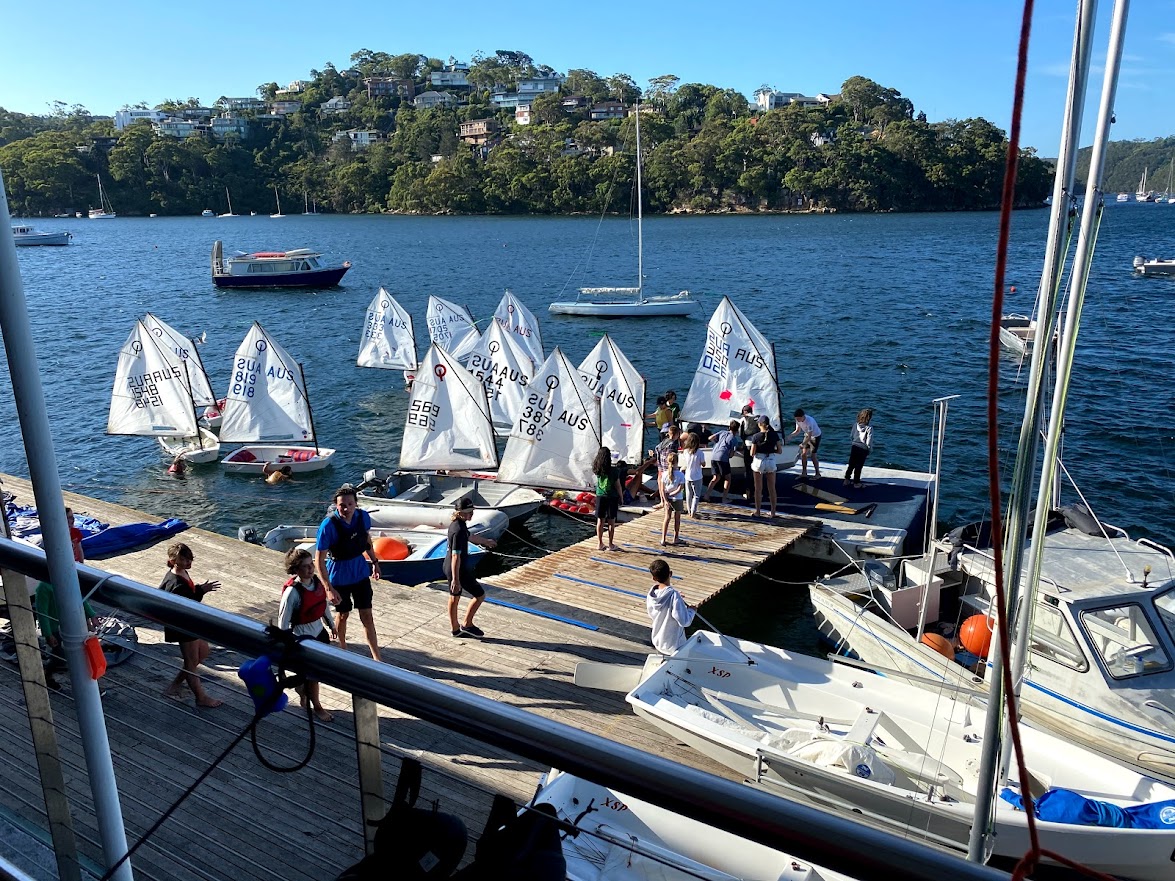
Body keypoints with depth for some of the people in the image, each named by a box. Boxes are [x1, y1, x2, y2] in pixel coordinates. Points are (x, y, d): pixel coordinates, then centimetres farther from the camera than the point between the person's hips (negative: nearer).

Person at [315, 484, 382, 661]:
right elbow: (319, 560, -24)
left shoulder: (363, 516, -14)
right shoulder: (328, 525, -27)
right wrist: (329, 589, -27)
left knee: (367, 615, 7)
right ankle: (342, 649, 42)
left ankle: (377, 659, 14)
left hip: (361, 571, 3)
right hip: (339, 576, -3)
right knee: (343, 614, 17)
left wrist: (374, 561, 16)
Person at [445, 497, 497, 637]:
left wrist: (485, 541, 40)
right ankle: (467, 625, 16)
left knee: (454, 597, 21)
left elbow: (469, 536, 23)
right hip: (459, 569, -10)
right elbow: (456, 556, -29)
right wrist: (455, 579, -28)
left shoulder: (457, 523, 3)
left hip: (448, 567, 10)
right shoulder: (458, 531, -27)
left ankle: (455, 630, 34)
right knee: (480, 595, 6)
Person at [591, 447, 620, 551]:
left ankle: (600, 543, 19)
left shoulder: (597, 469, -8)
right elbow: (618, 486, -10)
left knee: (600, 520, 12)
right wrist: (621, 498, 3)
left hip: (600, 496, 3)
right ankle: (611, 544, 14)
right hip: (612, 497, -3)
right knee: (611, 522, 7)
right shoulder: (614, 471, -17)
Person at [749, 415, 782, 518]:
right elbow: (779, 451, -2)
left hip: (759, 462, -2)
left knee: (758, 489, 9)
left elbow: (752, 453, -9)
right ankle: (773, 512, 16)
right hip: (771, 461, 2)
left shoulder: (756, 437, -11)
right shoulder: (774, 435, -5)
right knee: (772, 489, 12)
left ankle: (758, 511, 13)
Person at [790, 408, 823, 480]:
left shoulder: (809, 421, -36)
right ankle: (804, 473, 15)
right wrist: (789, 436, -15)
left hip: (815, 436, -7)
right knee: (803, 454, 4)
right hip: (807, 435, 7)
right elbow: (797, 431, 0)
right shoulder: (798, 420, -15)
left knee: (813, 455, -10)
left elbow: (809, 437, -35)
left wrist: (803, 444, -41)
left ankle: (817, 474, 4)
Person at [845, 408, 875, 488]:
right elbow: (869, 442, -18)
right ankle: (856, 482, 19)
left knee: (851, 464, 16)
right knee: (859, 466, 8)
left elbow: (851, 436, 2)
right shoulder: (869, 428, -20)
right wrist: (869, 449, -2)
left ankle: (847, 479, 24)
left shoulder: (856, 425, -6)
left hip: (854, 447, 4)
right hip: (863, 449, -4)